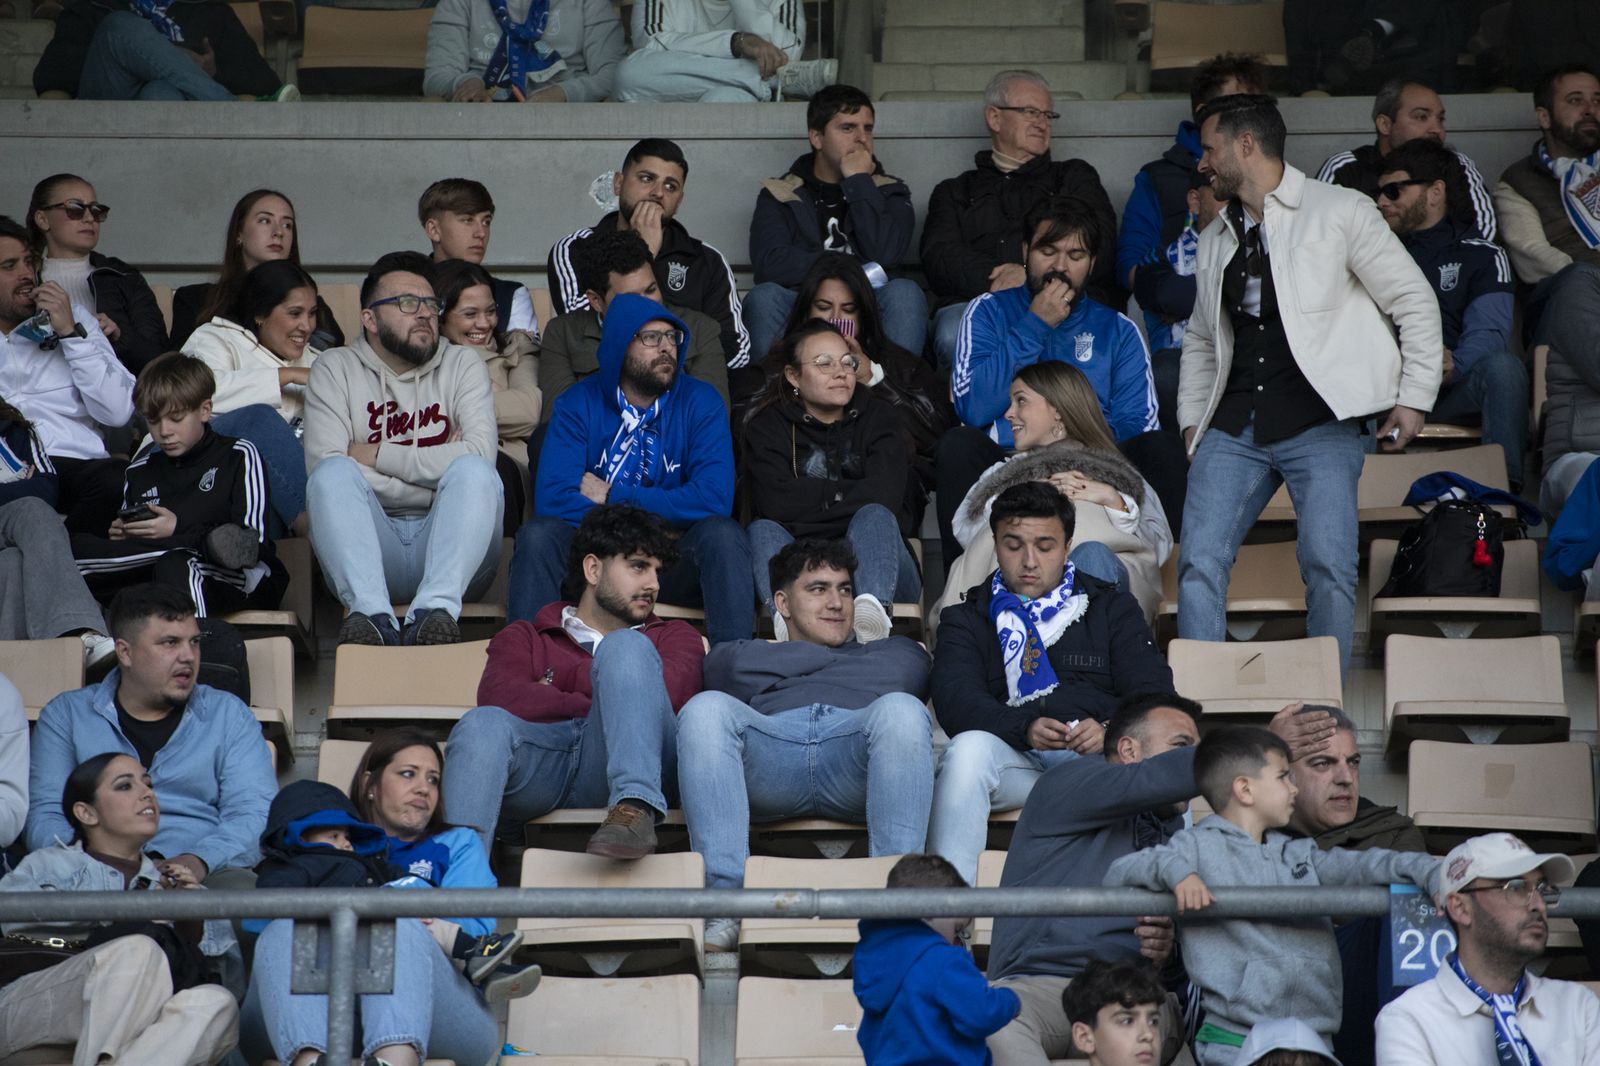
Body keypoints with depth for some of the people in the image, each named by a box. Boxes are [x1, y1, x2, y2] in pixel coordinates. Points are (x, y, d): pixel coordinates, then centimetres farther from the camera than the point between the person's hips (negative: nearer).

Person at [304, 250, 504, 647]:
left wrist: (379, 455, -5)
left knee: (473, 472, -27)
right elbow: (322, 464, -7)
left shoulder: (462, 364, 13)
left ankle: (435, 610, -46)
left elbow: (480, 455, -5)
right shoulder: (335, 369, 11)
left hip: (445, 540, 1)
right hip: (370, 546, 0)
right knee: (333, 473, -27)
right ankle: (372, 614, -45)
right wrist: (436, 466, -5)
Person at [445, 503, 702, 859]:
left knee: (626, 647, -23)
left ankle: (635, 810, -45)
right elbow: (499, 698, 6)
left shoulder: (672, 635, 32)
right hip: (540, 760, 0)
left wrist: (559, 679, 9)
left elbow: (667, 692, 6)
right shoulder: (525, 637, 30)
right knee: (483, 724, -32)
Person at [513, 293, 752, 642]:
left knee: (722, 534, -29)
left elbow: (714, 498, -15)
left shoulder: (700, 402, 0)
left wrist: (613, 497, -11)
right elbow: (553, 498, -14)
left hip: (672, 564, 0)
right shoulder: (578, 404, 0)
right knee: (538, 534, -28)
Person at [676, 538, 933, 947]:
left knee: (902, 710, -35)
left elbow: (904, 673, 13)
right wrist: (831, 655, 25)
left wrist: (786, 672, 23)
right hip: (768, 743, 0)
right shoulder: (744, 652, 39)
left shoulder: (893, 649, 39)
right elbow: (735, 666, 13)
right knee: (706, 709, -33)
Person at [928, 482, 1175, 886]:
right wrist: (1025, 728, -18)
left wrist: (1111, 730, -15)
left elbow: (1154, 693, 9)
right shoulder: (967, 619, 23)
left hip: (1097, 755, 0)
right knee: (967, 749, -35)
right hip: (1012, 755, 0)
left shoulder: (1112, 607, 25)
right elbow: (955, 700, 3)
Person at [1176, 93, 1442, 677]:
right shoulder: (1216, 242, 19)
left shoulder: (1339, 211, 2)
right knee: (1199, 563, -7)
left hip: (1321, 422, -5)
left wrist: (1414, 398, -1)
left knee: (1328, 565, -16)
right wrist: (1192, 419, 16)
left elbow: (1415, 301, 3)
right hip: (1233, 428, 5)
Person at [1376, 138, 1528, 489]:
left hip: (1453, 387, -1)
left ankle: (1504, 486, -34)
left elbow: (1487, 332, -3)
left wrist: (1453, 365, -26)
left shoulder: (1481, 256, 14)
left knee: (1502, 366, -33)